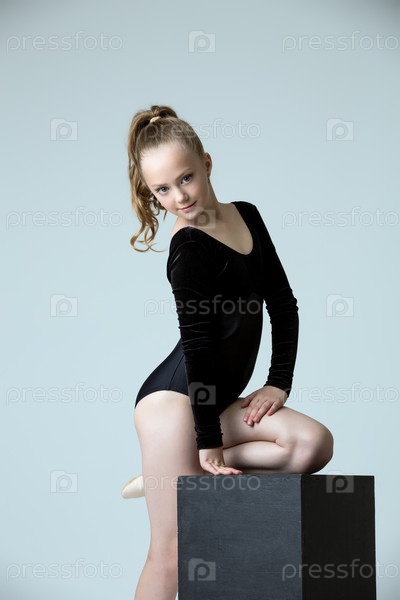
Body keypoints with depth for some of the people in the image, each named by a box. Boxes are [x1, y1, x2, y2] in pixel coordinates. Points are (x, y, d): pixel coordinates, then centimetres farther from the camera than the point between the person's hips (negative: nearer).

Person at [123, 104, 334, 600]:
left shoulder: (246, 216, 9)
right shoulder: (189, 250, -13)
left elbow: (283, 303, 12)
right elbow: (197, 346, -14)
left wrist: (279, 382, 3)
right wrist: (209, 442, -12)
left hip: (218, 402, 8)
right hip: (174, 398, -8)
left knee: (314, 443, -14)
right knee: (171, 551, -11)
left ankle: (172, 473, -6)